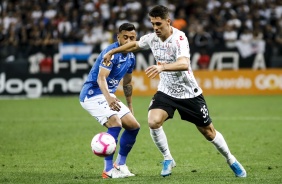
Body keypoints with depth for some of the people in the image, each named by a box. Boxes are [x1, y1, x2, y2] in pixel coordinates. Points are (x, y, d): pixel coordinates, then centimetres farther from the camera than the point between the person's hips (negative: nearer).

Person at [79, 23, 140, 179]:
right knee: (115, 123, -28)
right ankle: (108, 169, -24)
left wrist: (130, 106, 25)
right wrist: (108, 97, -52)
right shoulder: (111, 52, -21)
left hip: (108, 96, 9)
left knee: (134, 126, 5)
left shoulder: (130, 58, 6)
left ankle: (120, 165, 19)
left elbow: (127, 83, 21)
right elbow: (101, 78, -35)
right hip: (92, 94, -9)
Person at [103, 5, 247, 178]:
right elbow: (135, 44, 18)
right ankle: (168, 159, 0)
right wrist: (112, 52, 18)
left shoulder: (179, 38, -24)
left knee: (208, 131, 5)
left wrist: (162, 67, -58)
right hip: (166, 92, 4)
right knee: (153, 122, -22)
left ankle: (231, 160, 29)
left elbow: (184, 64, -42)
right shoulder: (152, 37, -6)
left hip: (189, 92, -4)